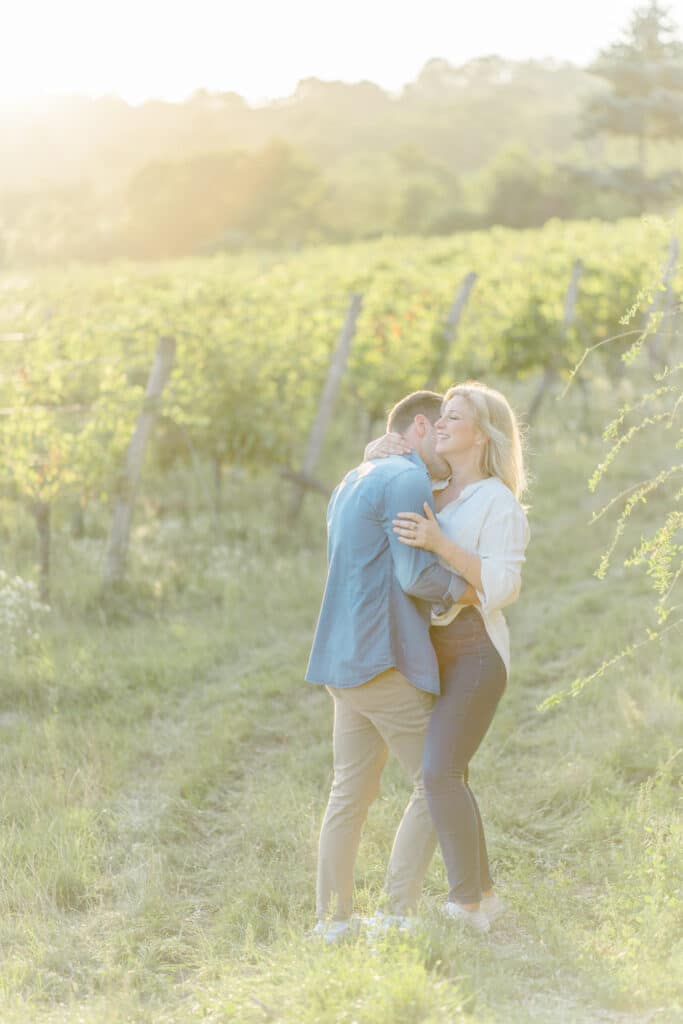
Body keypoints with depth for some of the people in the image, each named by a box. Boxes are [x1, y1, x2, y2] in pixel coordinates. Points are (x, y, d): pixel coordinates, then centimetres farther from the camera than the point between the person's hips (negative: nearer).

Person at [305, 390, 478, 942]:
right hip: (385, 659, -9)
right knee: (435, 781, -1)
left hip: (344, 659, 9)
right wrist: (468, 591, -3)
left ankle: (332, 919, 12)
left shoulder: (356, 480, 21)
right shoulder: (408, 481, -10)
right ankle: (398, 914, -2)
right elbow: (416, 575, -18)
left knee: (351, 792, 11)